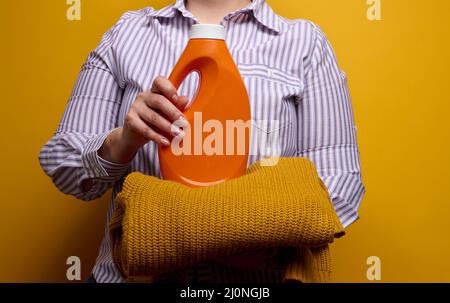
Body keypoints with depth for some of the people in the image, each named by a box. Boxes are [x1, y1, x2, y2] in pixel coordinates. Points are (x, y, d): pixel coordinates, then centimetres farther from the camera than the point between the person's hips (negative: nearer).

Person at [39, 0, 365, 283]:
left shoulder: (305, 41, 4)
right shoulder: (127, 31, 8)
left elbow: (338, 179, -1)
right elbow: (62, 162, 6)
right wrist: (121, 143, -15)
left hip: (255, 273, -1)